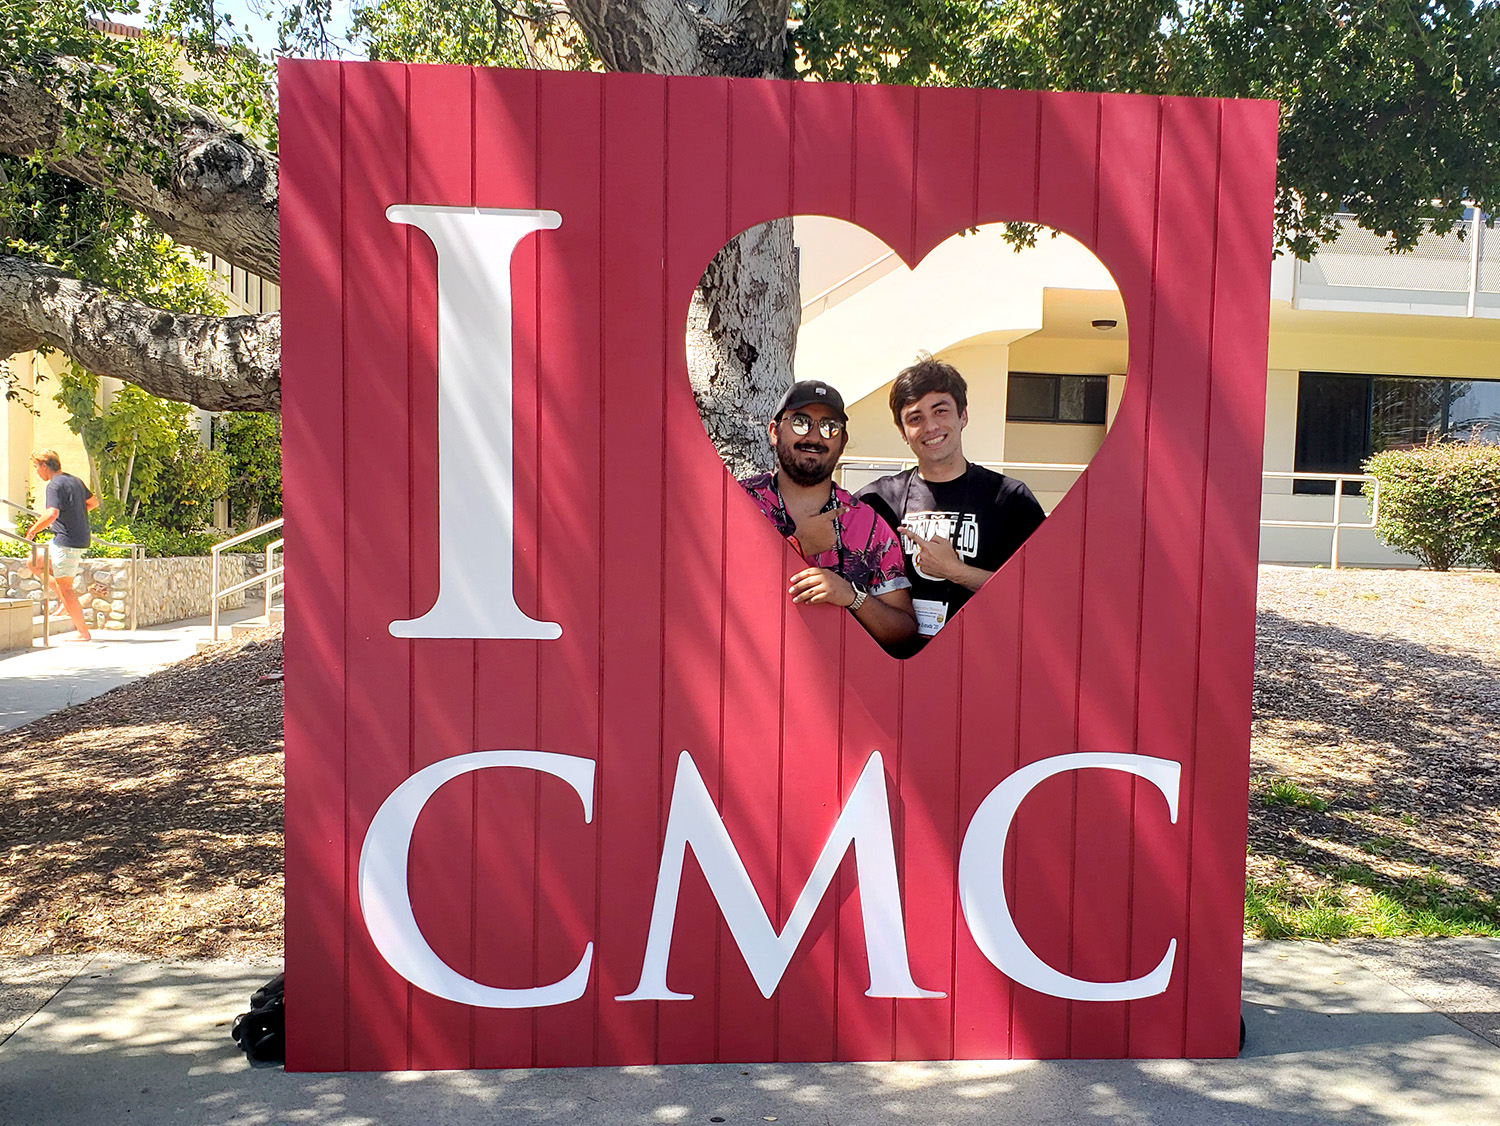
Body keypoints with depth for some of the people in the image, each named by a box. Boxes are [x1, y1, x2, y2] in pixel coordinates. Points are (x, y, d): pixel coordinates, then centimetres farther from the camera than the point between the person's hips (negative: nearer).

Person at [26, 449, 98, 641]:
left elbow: (51, 515, -28)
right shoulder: (75, 481, 11)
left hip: (66, 542, -9)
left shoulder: (55, 485, -16)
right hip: (80, 540, 9)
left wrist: (33, 530, -13)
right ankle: (66, 604, 17)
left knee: (64, 587, -3)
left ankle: (83, 632, -1)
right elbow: (94, 502, 25)